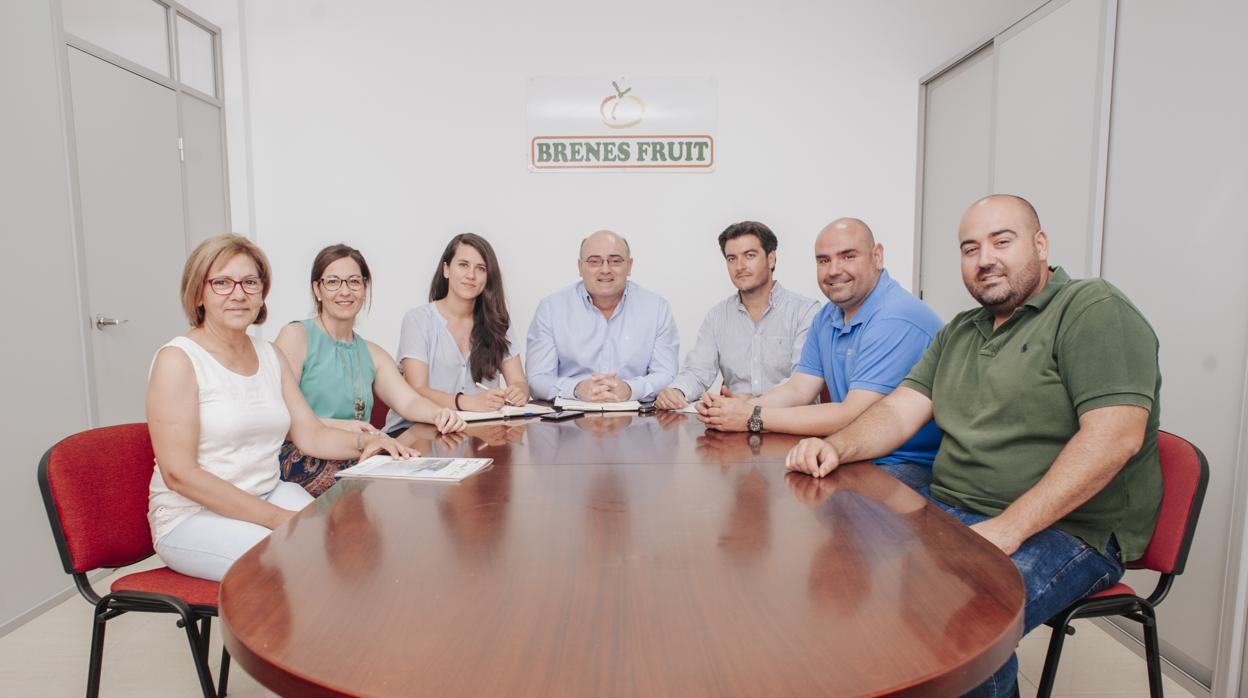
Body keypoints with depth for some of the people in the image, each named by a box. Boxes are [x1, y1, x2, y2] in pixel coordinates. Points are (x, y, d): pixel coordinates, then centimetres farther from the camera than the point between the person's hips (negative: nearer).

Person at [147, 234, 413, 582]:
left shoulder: (271, 356, 9)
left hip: (270, 494, 6)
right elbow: (178, 473, -16)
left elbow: (311, 435, 9)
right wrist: (277, 518, -21)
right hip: (192, 516, -6)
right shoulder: (178, 360, -11)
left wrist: (364, 441, -13)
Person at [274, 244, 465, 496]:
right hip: (304, 459, -6)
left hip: (357, 459, 6)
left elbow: (409, 401, 3)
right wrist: (337, 426, -25)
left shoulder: (373, 354, 19)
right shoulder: (296, 336, 0)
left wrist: (439, 414, -19)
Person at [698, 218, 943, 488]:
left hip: (910, 465, -7)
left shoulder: (896, 319, -21)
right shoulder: (827, 317, 9)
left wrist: (755, 417, -23)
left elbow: (853, 415, -26)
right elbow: (798, 390, 5)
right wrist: (743, 406, -15)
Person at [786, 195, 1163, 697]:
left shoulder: (1095, 311, -7)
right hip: (947, 512, 7)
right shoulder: (959, 333, 16)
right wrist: (836, 446, -12)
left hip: (1062, 529, -6)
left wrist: (1006, 529, -25)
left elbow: (1114, 435, -19)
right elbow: (901, 409, 9)